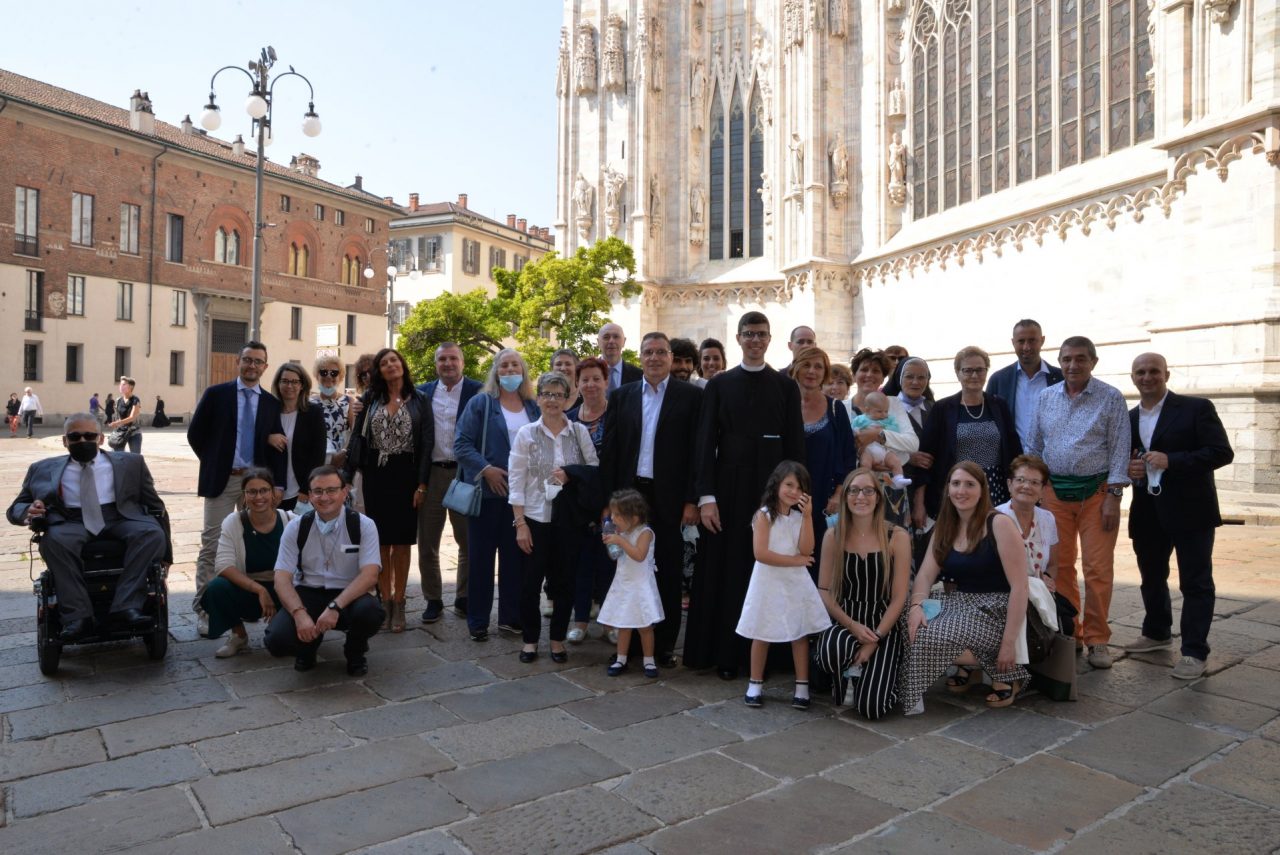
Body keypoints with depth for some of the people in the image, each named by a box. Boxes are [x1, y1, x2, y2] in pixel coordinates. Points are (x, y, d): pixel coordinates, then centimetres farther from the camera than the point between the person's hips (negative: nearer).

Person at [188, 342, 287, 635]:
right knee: (211, 544, -1)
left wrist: (278, 485, -2)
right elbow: (195, 433, 4)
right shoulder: (216, 394, 1)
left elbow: (277, 446, 5)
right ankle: (205, 608, 4)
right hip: (221, 480, -2)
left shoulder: (272, 403, 7)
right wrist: (213, 463, 3)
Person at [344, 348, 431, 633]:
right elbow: (358, 438, 3)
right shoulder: (370, 400, 7)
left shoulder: (418, 401, 2)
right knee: (381, 542, 5)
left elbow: (426, 443, -2)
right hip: (377, 476, 2)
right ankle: (384, 601, 14)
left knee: (401, 542, 3)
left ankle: (398, 603, 12)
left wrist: (422, 483, -9)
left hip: (406, 476, -1)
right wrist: (348, 475, -5)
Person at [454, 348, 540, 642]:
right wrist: (485, 469, -17)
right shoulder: (480, 403, 0)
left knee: (515, 557, 8)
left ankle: (511, 617, 21)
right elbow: (461, 444, -6)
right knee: (481, 556, 5)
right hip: (488, 492, -3)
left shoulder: (534, 408, 10)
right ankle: (477, 621, 16)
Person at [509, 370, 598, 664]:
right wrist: (520, 523, -8)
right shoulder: (526, 434, -2)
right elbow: (516, 481, -4)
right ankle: (530, 639, 23)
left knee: (564, 581, 8)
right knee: (531, 581, 4)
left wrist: (571, 474, -14)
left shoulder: (580, 431, 2)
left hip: (568, 517, 1)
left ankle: (558, 638, 24)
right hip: (535, 517, -1)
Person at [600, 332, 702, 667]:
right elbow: (610, 450, 5)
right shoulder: (622, 397, 8)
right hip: (630, 494, 2)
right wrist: (609, 498, -1)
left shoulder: (691, 396, 0)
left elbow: (697, 450, -4)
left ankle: (665, 644, 19)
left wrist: (692, 500, -9)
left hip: (669, 498, -2)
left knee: (669, 575, 7)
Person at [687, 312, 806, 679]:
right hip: (727, 489, 0)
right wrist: (706, 496, -8)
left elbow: (795, 446, 5)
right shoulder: (719, 384, 6)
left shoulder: (786, 387, 7)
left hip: (772, 490, 0)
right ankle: (726, 654, 15)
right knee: (724, 572, 4)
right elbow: (705, 442, 1)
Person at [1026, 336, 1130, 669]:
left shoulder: (1111, 398, -3)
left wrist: (1113, 495, -11)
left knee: (1098, 569, -1)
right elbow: (1033, 447, 12)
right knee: (1060, 566, 7)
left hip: (1096, 491, -3)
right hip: (1055, 491, 3)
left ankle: (1096, 639, 12)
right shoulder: (1046, 397, 7)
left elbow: (1119, 449, -5)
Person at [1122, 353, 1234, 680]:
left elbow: (1222, 452, -13)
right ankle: (1156, 634, 35)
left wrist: (1170, 461, -23)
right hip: (1147, 514, 6)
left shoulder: (1197, 408, -6)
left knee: (1196, 583, 0)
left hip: (1189, 510, -6)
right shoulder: (1128, 418, 11)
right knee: (1151, 577, 17)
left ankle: (1194, 652, 7)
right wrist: (1128, 469, -6)